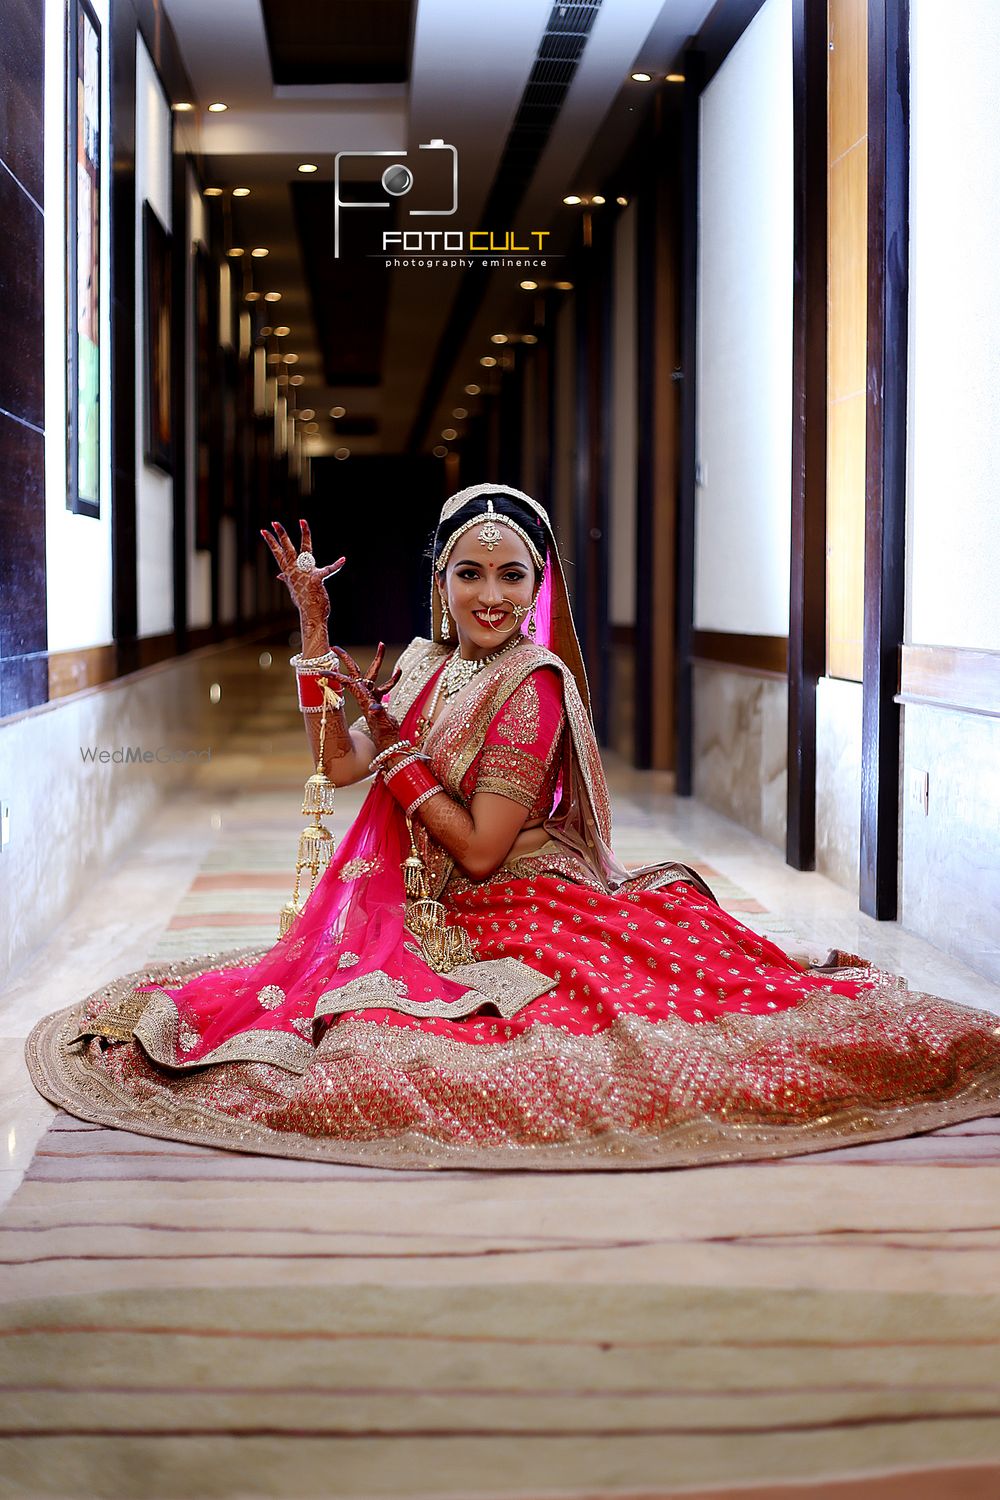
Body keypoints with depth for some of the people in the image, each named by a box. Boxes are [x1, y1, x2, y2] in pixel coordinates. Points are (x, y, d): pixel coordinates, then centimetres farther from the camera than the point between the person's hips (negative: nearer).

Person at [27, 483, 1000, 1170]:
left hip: (518, 916, -7)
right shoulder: (429, 665, 9)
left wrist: (393, 741, -12)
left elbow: (481, 849, -16)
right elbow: (336, 764, 5)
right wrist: (315, 626, 4)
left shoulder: (533, 685, -14)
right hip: (434, 916, 7)